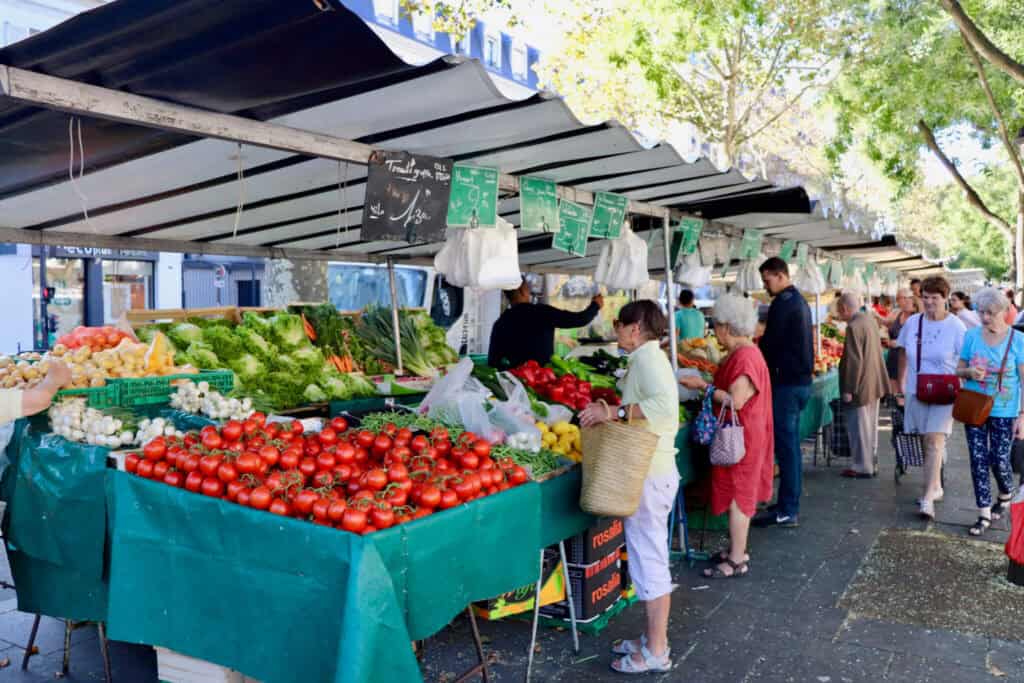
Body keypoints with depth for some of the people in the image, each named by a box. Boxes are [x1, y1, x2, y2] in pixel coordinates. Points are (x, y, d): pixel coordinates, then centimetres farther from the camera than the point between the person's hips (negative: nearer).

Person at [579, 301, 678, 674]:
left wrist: (615, 412, -30)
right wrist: (611, 414, 5)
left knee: (649, 558, -1)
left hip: (649, 474, -10)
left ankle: (656, 651, 11)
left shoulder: (648, 356, -15)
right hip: (646, 470, 10)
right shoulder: (646, 357, 15)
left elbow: (665, 403, -32)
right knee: (648, 556, 17)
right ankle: (654, 638, 29)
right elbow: (648, 408, 12)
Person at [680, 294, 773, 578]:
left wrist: (704, 386, -21)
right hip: (736, 434, 10)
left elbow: (736, 400, -26)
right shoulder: (740, 353, 12)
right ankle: (737, 548, 28)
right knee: (738, 494, 17)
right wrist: (705, 383, 10)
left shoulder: (745, 357, -21)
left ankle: (737, 560, 7)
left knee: (737, 496, -2)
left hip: (741, 437, -10)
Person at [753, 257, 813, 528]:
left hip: (787, 383, -10)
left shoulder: (782, 303, -15)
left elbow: (769, 344, -15)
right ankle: (791, 504, 22)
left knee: (785, 445, -6)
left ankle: (787, 511, -1)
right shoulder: (800, 301, 16)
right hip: (801, 381, 10)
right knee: (791, 444, 14)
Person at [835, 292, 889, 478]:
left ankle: (862, 468, 9)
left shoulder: (853, 327, -21)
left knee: (859, 427, 1)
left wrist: (848, 390, -18)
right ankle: (870, 462, 29)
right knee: (870, 426, 18)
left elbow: (854, 361, -23)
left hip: (861, 386, -9)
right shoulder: (870, 320, 7)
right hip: (874, 384, 9)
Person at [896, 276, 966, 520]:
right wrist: (901, 386, 14)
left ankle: (928, 499, -14)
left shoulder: (955, 327, -8)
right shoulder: (912, 322, 3)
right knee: (927, 442, 12)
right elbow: (904, 356, 13)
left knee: (935, 440, -13)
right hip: (917, 391, 4)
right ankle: (936, 487, 30)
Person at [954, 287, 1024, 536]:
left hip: (1004, 412, -2)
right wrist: (969, 372, -14)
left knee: (1000, 461, 4)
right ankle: (984, 514, 12)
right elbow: (959, 369, 10)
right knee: (978, 461, 3)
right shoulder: (972, 335, 0)